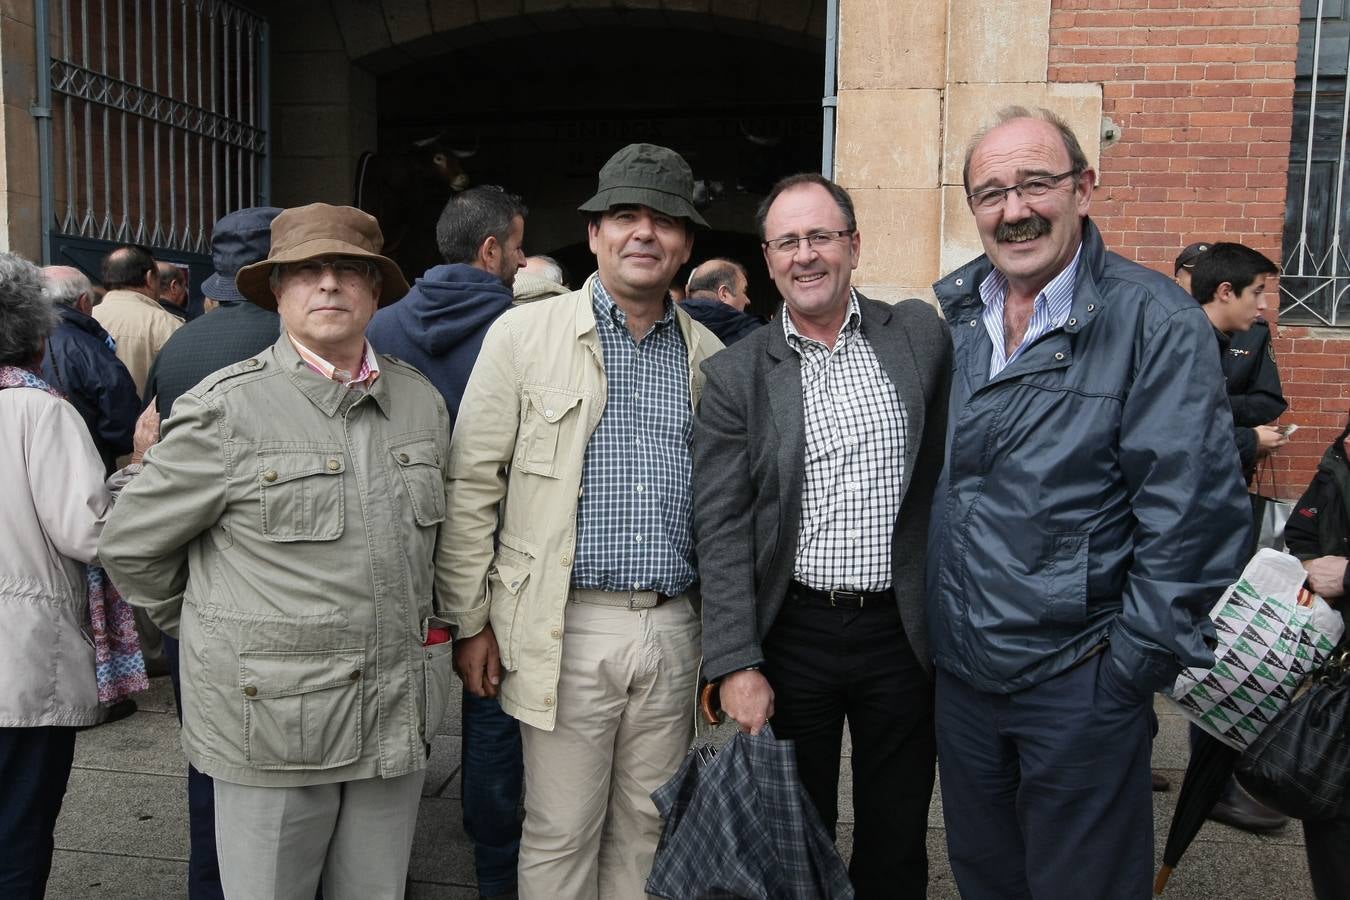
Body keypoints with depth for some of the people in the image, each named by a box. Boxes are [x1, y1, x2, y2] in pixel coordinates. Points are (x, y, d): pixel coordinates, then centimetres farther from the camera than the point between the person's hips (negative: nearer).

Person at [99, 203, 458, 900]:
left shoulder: (422, 400, 6)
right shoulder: (227, 409, -9)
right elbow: (130, 544, 0)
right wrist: (211, 635, 8)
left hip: (398, 717, 4)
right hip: (271, 719, -4)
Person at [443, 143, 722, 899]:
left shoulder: (708, 354, 9)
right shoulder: (525, 334, -1)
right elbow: (472, 485, -2)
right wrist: (472, 623, -3)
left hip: (673, 630, 3)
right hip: (567, 629, -3)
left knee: (646, 828, 15)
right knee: (561, 835, 8)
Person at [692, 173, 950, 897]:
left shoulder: (920, 335, 2)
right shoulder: (736, 375, -3)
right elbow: (722, 530, -6)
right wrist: (736, 664, -12)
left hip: (904, 633, 2)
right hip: (793, 636, -1)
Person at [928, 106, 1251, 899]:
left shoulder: (1154, 320, -13)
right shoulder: (952, 316, 4)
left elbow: (1194, 512, -16)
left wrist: (1134, 667, -14)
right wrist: (935, 621, 11)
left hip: (1079, 684, -5)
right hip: (960, 669, 5)